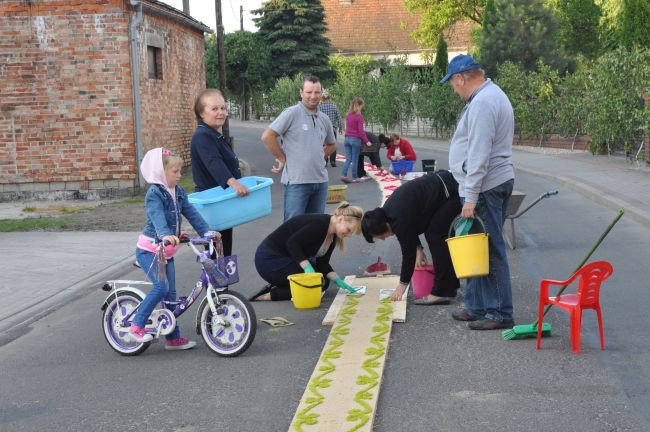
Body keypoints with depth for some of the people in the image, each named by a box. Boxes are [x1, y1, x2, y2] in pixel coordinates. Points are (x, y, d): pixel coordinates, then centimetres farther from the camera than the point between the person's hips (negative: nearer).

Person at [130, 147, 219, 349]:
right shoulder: (154, 194, -17)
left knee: (171, 293, 8)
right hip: (149, 250, -8)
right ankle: (137, 327, -10)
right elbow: (157, 217, -33)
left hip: (166, 251, 8)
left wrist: (207, 232, -7)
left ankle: (173, 338, 16)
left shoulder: (179, 193, 6)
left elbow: (191, 213, 4)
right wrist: (165, 235, -51)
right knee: (161, 287, -22)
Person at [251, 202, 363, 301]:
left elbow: (322, 263, 5)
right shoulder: (319, 224, -23)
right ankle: (269, 295, -13)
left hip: (286, 258, 10)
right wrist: (308, 268, -35)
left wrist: (338, 280, -7)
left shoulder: (333, 235, 5)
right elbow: (292, 242, -29)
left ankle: (275, 286, 5)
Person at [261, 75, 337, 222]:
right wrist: (283, 159, -7)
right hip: (297, 181, -6)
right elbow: (267, 136, -13)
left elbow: (331, 145, 27)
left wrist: (319, 156, 11)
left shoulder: (324, 119, 11)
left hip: (320, 181, 7)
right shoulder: (292, 113, -9)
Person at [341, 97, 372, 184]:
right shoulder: (359, 116, -12)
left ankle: (344, 175, -5)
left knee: (348, 159, 8)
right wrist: (366, 141, -11)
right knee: (355, 160, 2)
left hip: (347, 138, 6)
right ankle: (354, 178, 8)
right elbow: (361, 130, -15)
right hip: (355, 139, -6)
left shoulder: (348, 115, 8)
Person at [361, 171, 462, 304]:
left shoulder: (400, 220, -23)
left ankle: (441, 293, -9)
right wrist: (419, 248, 11)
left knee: (435, 237, -10)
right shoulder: (388, 210, 5)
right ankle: (450, 286, 22)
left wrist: (402, 285, -5)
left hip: (451, 193, -10)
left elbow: (408, 252, -14)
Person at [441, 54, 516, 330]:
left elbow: (479, 155, -23)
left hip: (486, 186, -11)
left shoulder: (482, 103, -17)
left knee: (490, 251, -5)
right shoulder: (492, 95, 18)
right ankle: (477, 307, 24)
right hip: (495, 183, 11)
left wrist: (471, 196, -23)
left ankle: (500, 314, 1)